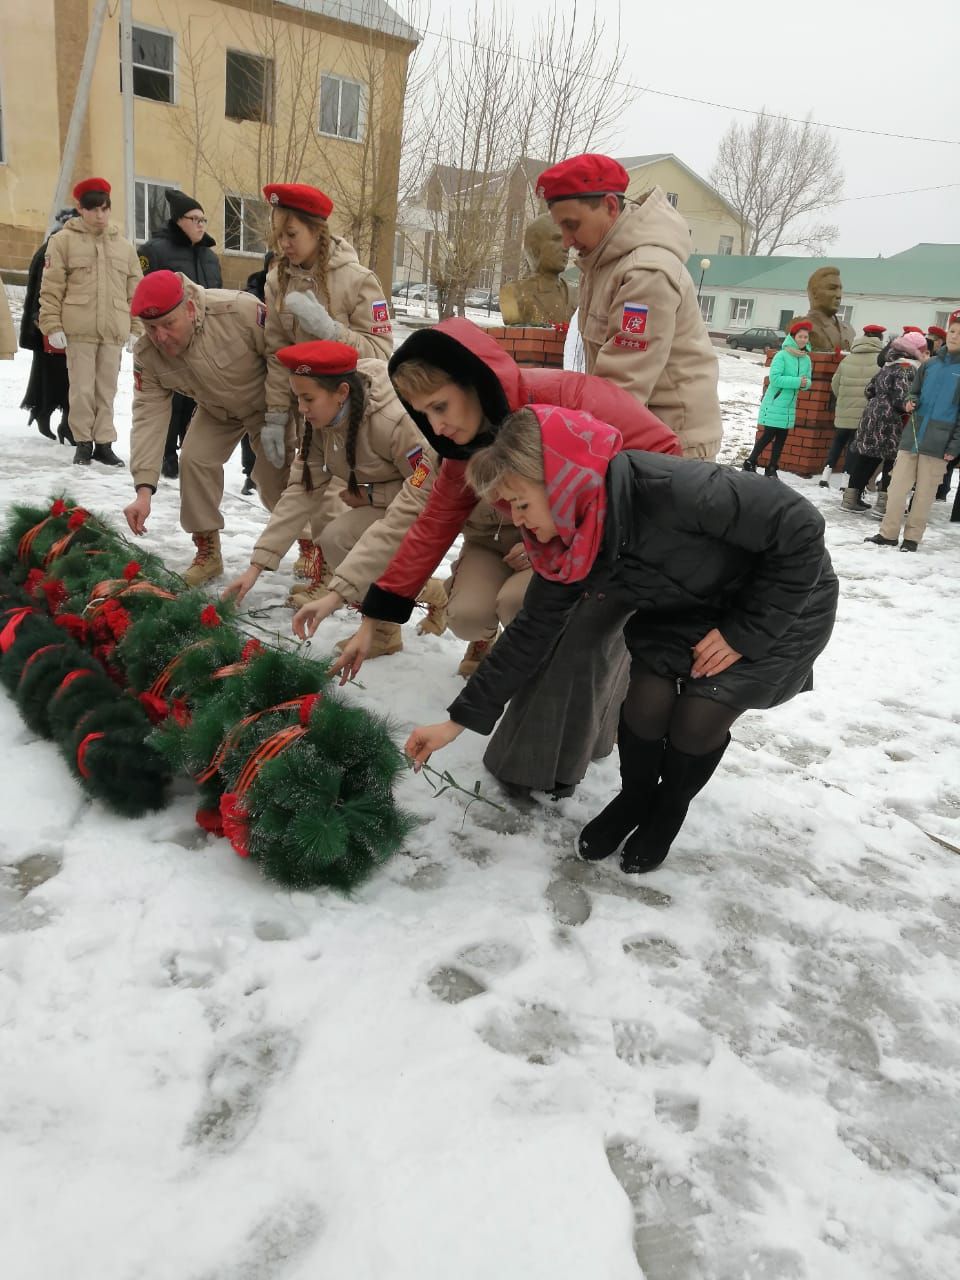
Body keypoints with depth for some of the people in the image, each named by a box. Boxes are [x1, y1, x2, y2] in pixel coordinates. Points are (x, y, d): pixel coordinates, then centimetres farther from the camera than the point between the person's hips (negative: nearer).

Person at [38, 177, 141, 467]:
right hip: (78, 329, -2)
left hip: (114, 331, 3)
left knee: (107, 390, 6)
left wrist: (136, 328, 7)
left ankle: (104, 443, 14)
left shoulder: (124, 246, 14)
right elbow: (51, 288, 0)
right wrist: (52, 325, -7)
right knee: (82, 389, -1)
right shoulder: (63, 240, 4)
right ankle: (83, 442, 10)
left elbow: (135, 291, 14)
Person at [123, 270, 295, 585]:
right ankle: (207, 551, 4)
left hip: (267, 403, -4)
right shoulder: (146, 355, -24)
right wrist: (144, 488, -36)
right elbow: (148, 416, -26)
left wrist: (278, 419, -24)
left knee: (276, 480, -11)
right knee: (194, 460, -13)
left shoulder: (240, 311, -39)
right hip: (216, 411, 4)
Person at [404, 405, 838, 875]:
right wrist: (459, 720, -8)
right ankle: (633, 797, 17)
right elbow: (531, 632, -7)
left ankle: (668, 811, 17)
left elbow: (799, 526, -31)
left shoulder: (670, 490, -40)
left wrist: (745, 633, -25)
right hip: (687, 611, 5)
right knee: (646, 700, -15)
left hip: (787, 601, -4)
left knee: (697, 720, -16)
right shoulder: (566, 543, -17)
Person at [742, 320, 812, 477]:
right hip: (774, 403, -6)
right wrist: (797, 381, -23)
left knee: (781, 438, 8)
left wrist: (805, 383, -11)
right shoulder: (782, 355, -13)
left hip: (789, 405, 6)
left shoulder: (806, 359, 6)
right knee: (768, 436, -5)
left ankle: (771, 468, 17)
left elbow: (807, 380, 13)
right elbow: (775, 378, -20)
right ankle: (750, 463, 9)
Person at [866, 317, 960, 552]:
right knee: (897, 486, 2)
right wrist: (911, 402, -3)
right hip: (912, 436, 3)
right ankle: (888, 533, 10)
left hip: (937, 443, -3)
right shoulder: (929, 365, 9)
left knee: (924, 492, 3)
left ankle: (912, 537, 13)